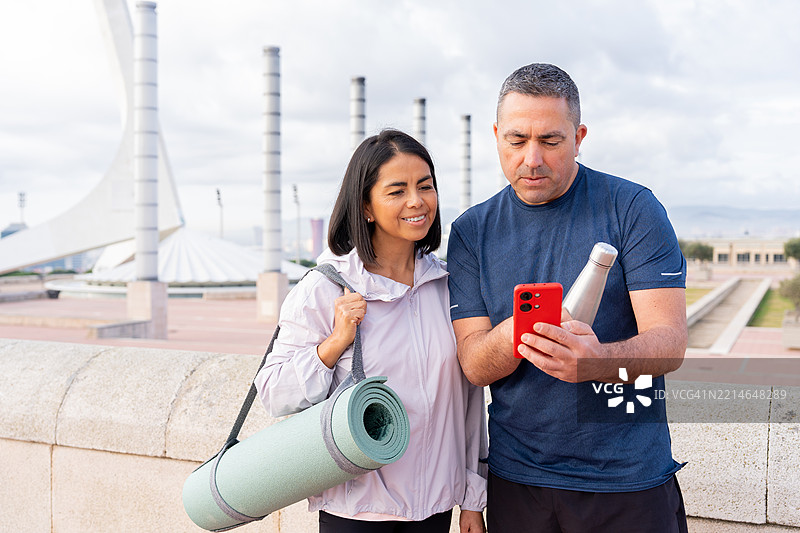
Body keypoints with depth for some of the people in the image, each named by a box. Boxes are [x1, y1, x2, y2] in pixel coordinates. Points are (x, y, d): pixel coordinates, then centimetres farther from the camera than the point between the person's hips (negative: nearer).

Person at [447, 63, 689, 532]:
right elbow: (474, 365, -6)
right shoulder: (471, 232, 0)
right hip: (517, 479, 3)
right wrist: (510, 337, -30)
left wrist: (597, 360, -37)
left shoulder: (633, 208, -7)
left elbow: (670, 342, -15)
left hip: (628, 478, -2)